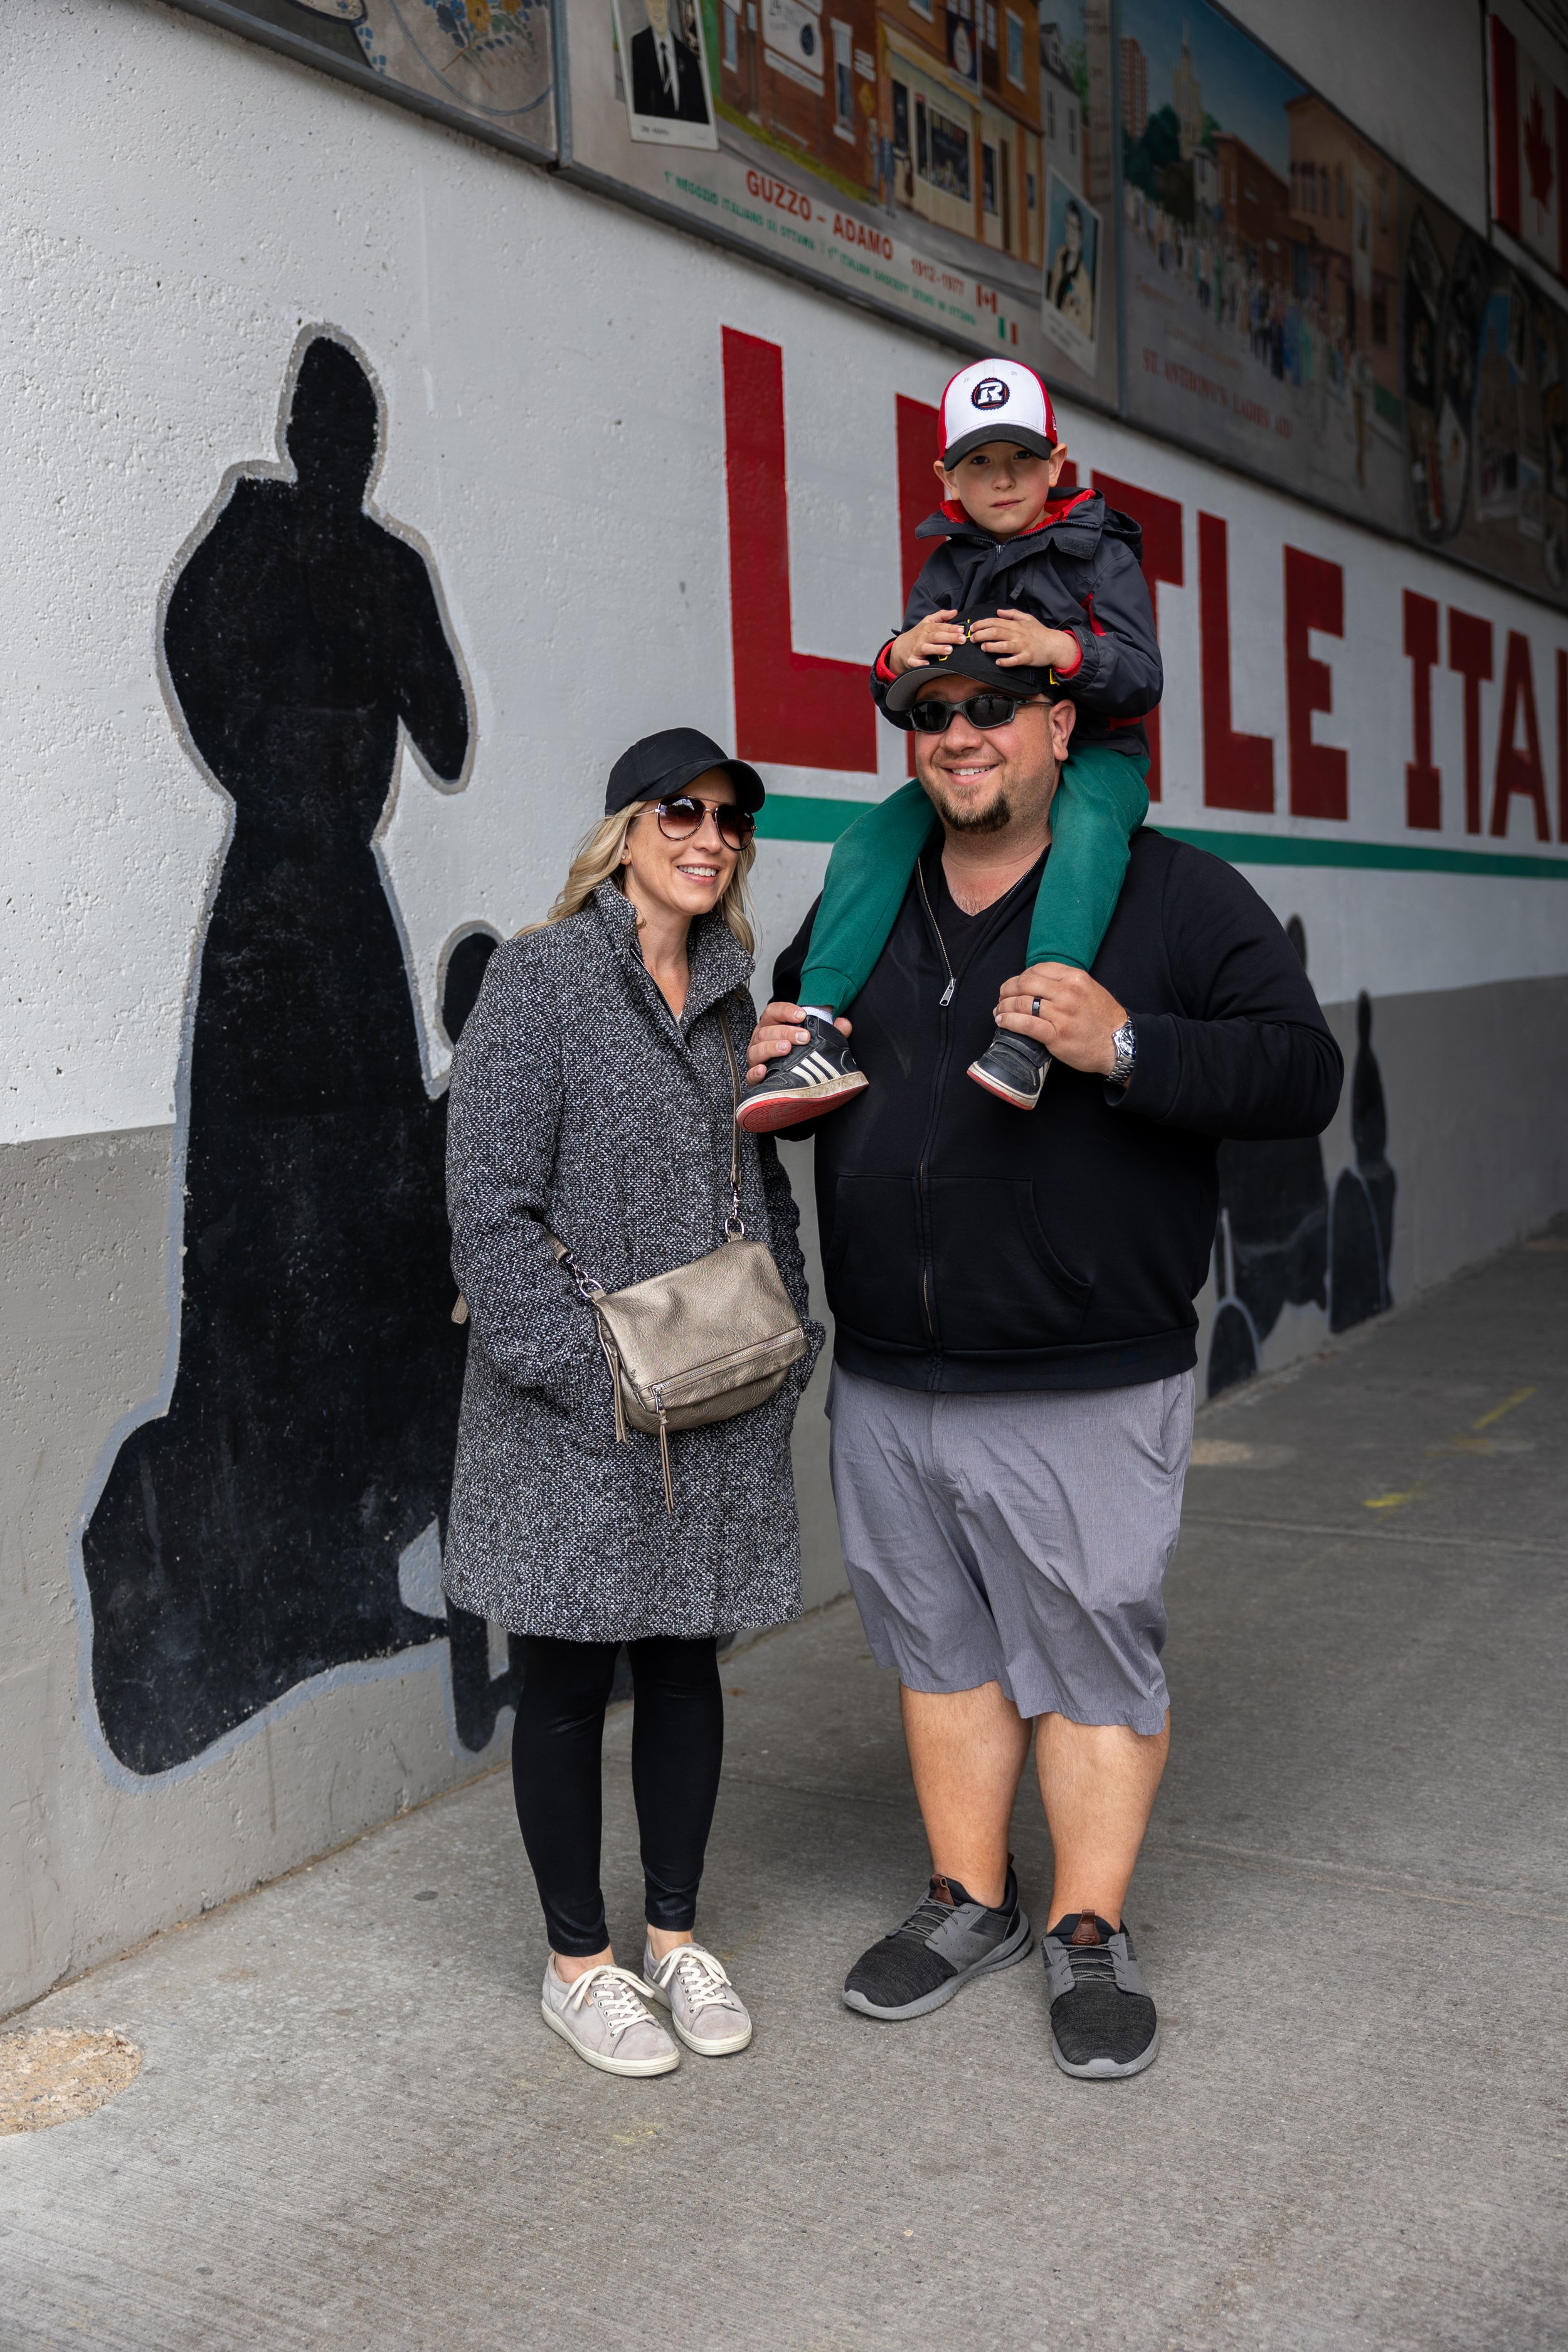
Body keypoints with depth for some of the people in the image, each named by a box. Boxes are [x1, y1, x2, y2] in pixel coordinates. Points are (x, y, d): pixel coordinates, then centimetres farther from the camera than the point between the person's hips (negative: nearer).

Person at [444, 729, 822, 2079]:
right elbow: (490, 1208, -13)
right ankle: (579, 1961, 23)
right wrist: (588, 1372, -16)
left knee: (687, 1663, 14)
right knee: (570, 1679, 7)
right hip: (575, 1413, -5)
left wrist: (785, 1350, 8)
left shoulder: (730, 992, 10)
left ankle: (675, 1935, 30)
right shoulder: (539, 980, -8)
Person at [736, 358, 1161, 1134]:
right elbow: (904, 707, 8)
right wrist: (899, 661, -17)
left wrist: (1062, 649, -30)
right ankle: (819, 1036, -25)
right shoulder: (946, 569, 11)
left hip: (1093, 755, -4)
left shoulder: (1099, 554, 1)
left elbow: (1143, 679, -10)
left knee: (1089, 822, -39)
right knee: (868, 841, -18)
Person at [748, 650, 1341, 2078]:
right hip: (886, 1383, 5)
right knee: (940, 1647, 15)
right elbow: (790, 1049, 26)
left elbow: (1301, 1072, -9)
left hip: (1087, 1393, -4)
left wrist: (1124, 1047, -24)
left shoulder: (1176, 896, -2)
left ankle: (1091, 1934, 23)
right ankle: (971, 1905, 33)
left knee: (1092, 1656, 4)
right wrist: (769, 1071, 2)